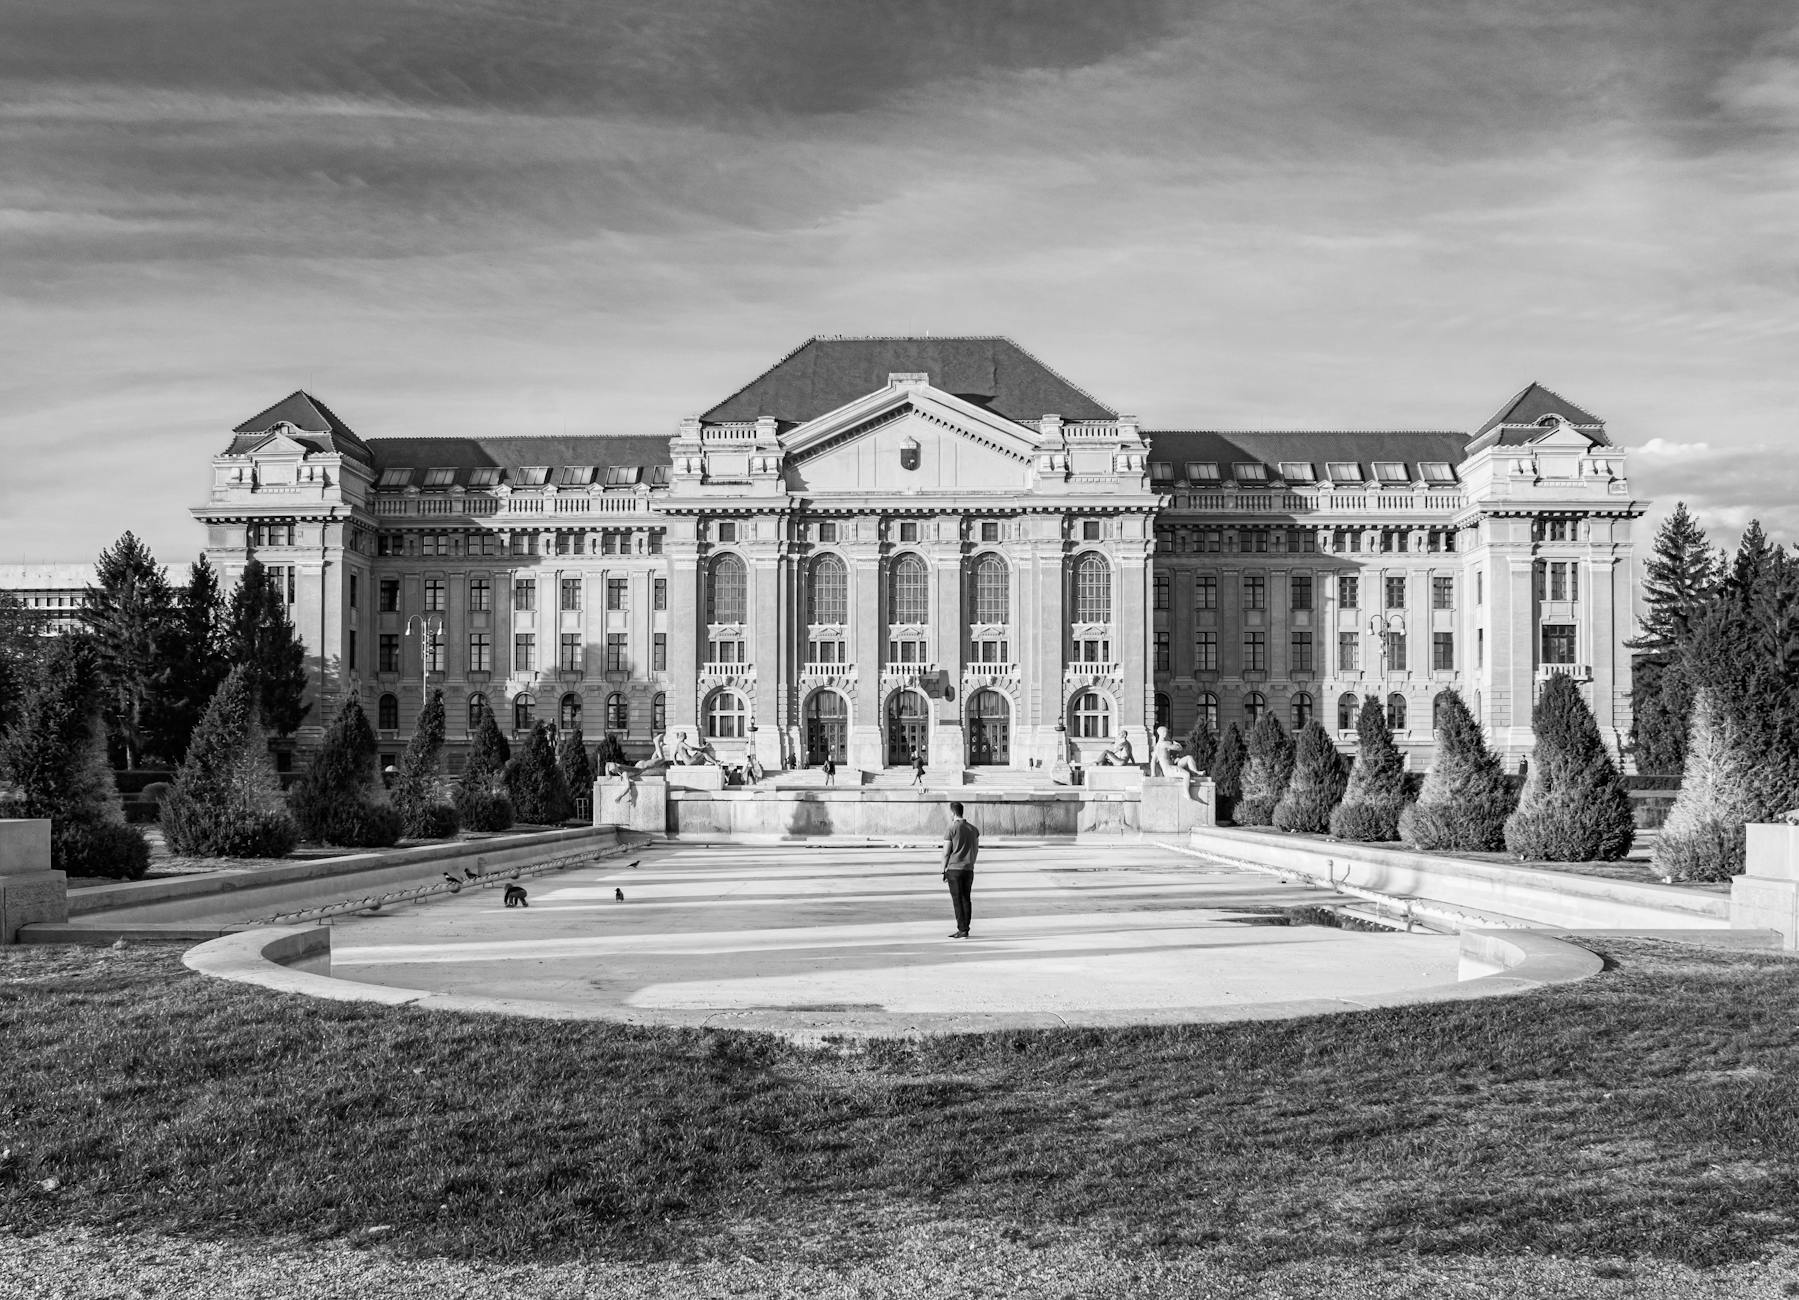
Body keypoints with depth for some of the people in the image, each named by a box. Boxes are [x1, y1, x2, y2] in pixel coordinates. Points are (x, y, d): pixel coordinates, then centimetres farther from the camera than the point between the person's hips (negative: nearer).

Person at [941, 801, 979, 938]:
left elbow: (946, 853, -9)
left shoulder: (951, 829, -10)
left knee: (957, 900, -3)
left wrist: (944, 871, -2)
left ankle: (962, 930, -5)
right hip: (969, 869, 6)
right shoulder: (973, 828, 8)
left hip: (954, 868, -5)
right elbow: (976, 850, 14)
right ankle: (965, 930, 12)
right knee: (966, 899, 10)